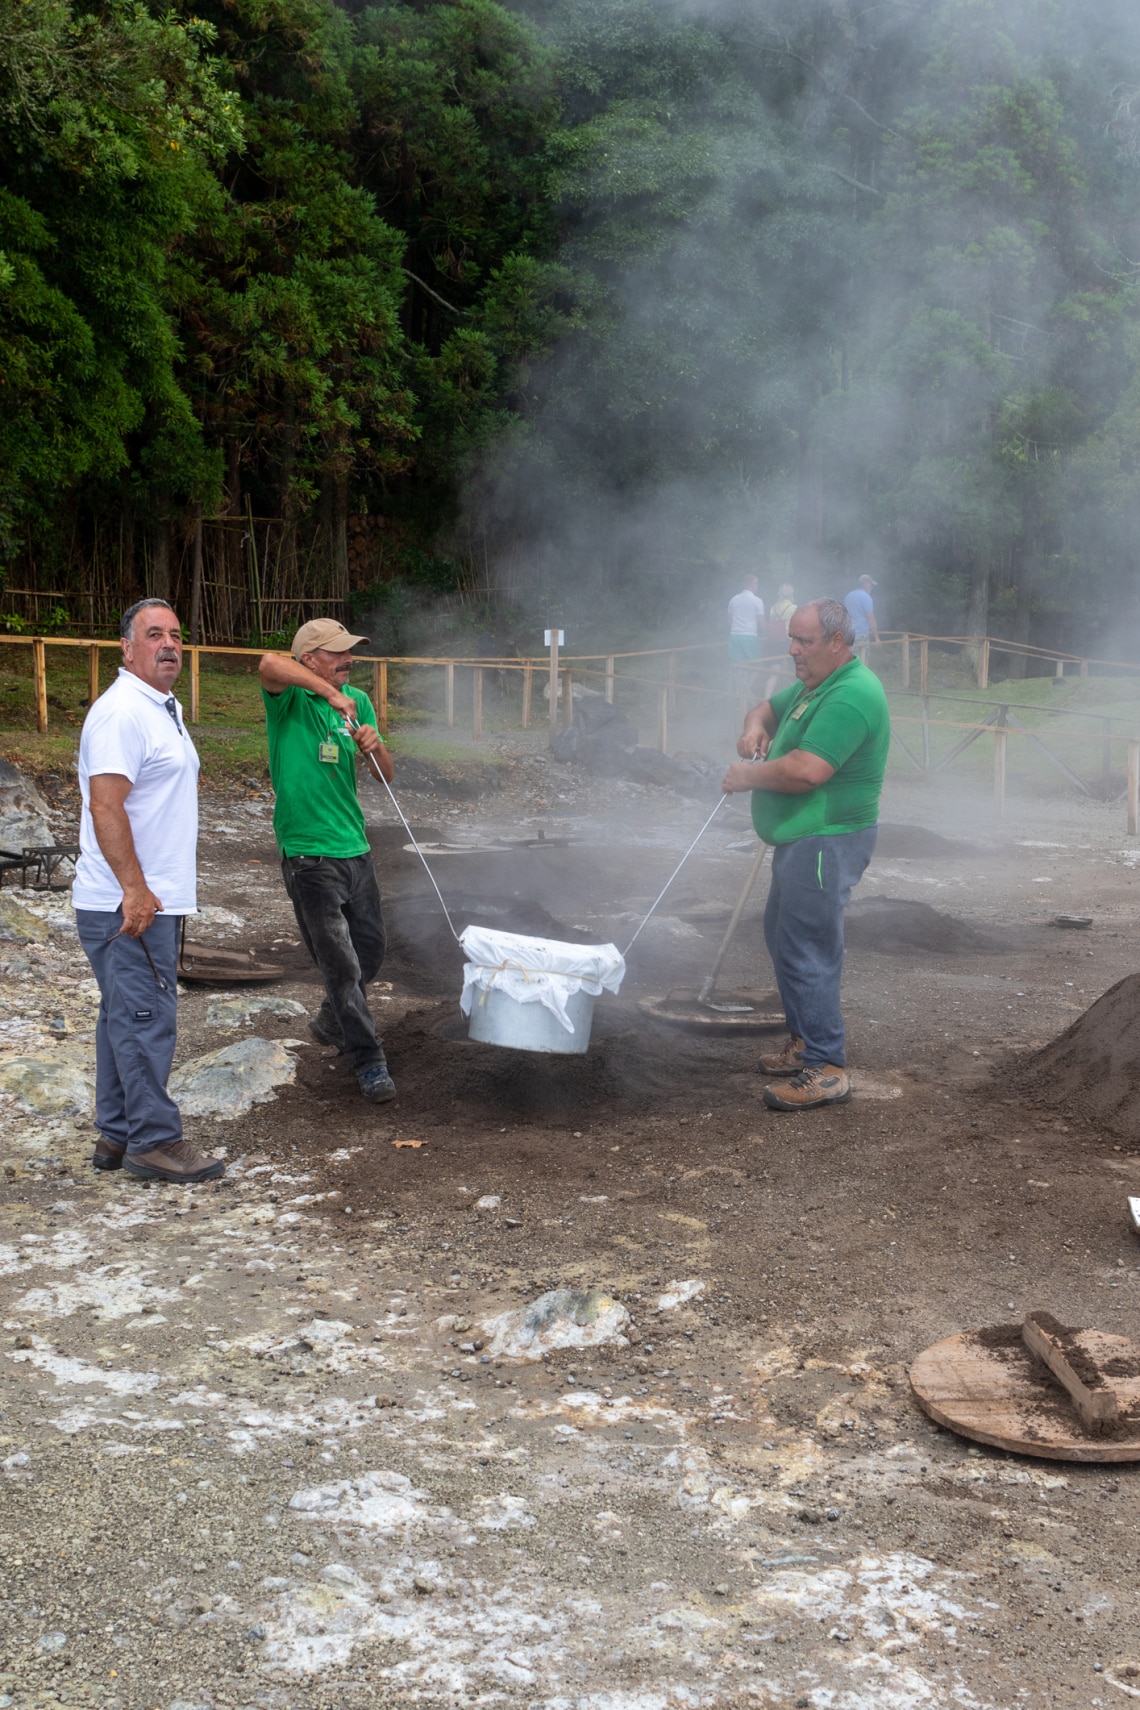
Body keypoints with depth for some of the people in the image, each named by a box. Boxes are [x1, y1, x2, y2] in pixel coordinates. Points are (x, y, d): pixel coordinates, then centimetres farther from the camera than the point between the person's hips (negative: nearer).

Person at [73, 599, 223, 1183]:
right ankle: (154, 1141, 3)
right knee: (144, 1019, -5)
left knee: (125, 1017, 14)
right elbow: (105, 806, -23)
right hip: (129, 902, -10)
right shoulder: (122, 713, -16)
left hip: (152, 898, 10)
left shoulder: (165, 708, 17)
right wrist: (135, 890, -25)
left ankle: (117, 1135, 23)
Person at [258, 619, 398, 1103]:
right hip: (308, 853, -6)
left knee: (369, 952, 18)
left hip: (355, 847, 7)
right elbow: (268, 663, -31)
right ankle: (369, 1063, 4)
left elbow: (388, 777, 9)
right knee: (340, 963, -4)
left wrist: (376, 746, -12)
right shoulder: (290, 701, -7)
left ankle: (331, 1023, 42)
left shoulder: (357, 701, 10)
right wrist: (329, 692, -31)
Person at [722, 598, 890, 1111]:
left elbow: (806, 770, -29)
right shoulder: (814, 685, 15)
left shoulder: (851, 695, -20)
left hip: (826, 843, -11)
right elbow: (769, 708, 31)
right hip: (800, 839, 11)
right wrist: (755, 726, 6)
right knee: (782, 936, 19)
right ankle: (804, 1041, 31)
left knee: (807, 950, -11)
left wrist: (749, 775, -13)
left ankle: (826, 1069, -7)